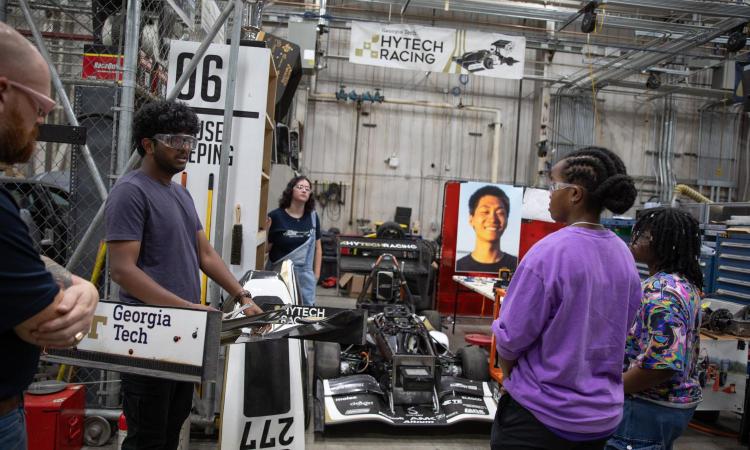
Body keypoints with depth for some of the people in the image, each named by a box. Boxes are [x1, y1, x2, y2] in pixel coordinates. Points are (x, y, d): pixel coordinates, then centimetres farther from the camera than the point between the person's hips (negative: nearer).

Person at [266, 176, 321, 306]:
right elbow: (265, 247, -4)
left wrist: (316, 274, 9)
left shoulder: (312, 217, 5)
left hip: (304, 275, 3)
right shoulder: (276, 216, -6)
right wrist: (265, 231, -21)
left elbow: (317, 247, 13)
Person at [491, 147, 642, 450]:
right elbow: (615, 336, 8)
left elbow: (511, 338, -16)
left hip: (541, 414, -6)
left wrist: (509, 378, 2)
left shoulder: (549, 253, -23)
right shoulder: (624, 257, -1)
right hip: (604, 415, 6)